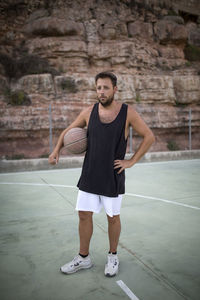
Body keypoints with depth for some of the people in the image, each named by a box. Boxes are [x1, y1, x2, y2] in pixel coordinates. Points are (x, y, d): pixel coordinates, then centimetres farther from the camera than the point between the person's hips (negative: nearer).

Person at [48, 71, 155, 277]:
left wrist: (131, 161, -7)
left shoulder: (127, 113, -8)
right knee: (84, 215, 9)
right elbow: (68, 131, 12)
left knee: (113, 217, 11)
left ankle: (113, 257, 35)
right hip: (89, 175, 3)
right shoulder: (89, 112, 0)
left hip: (113, 177, -2)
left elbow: (149, 136, -1)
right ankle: (83, 258, 30)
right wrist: (56, 150, -5)